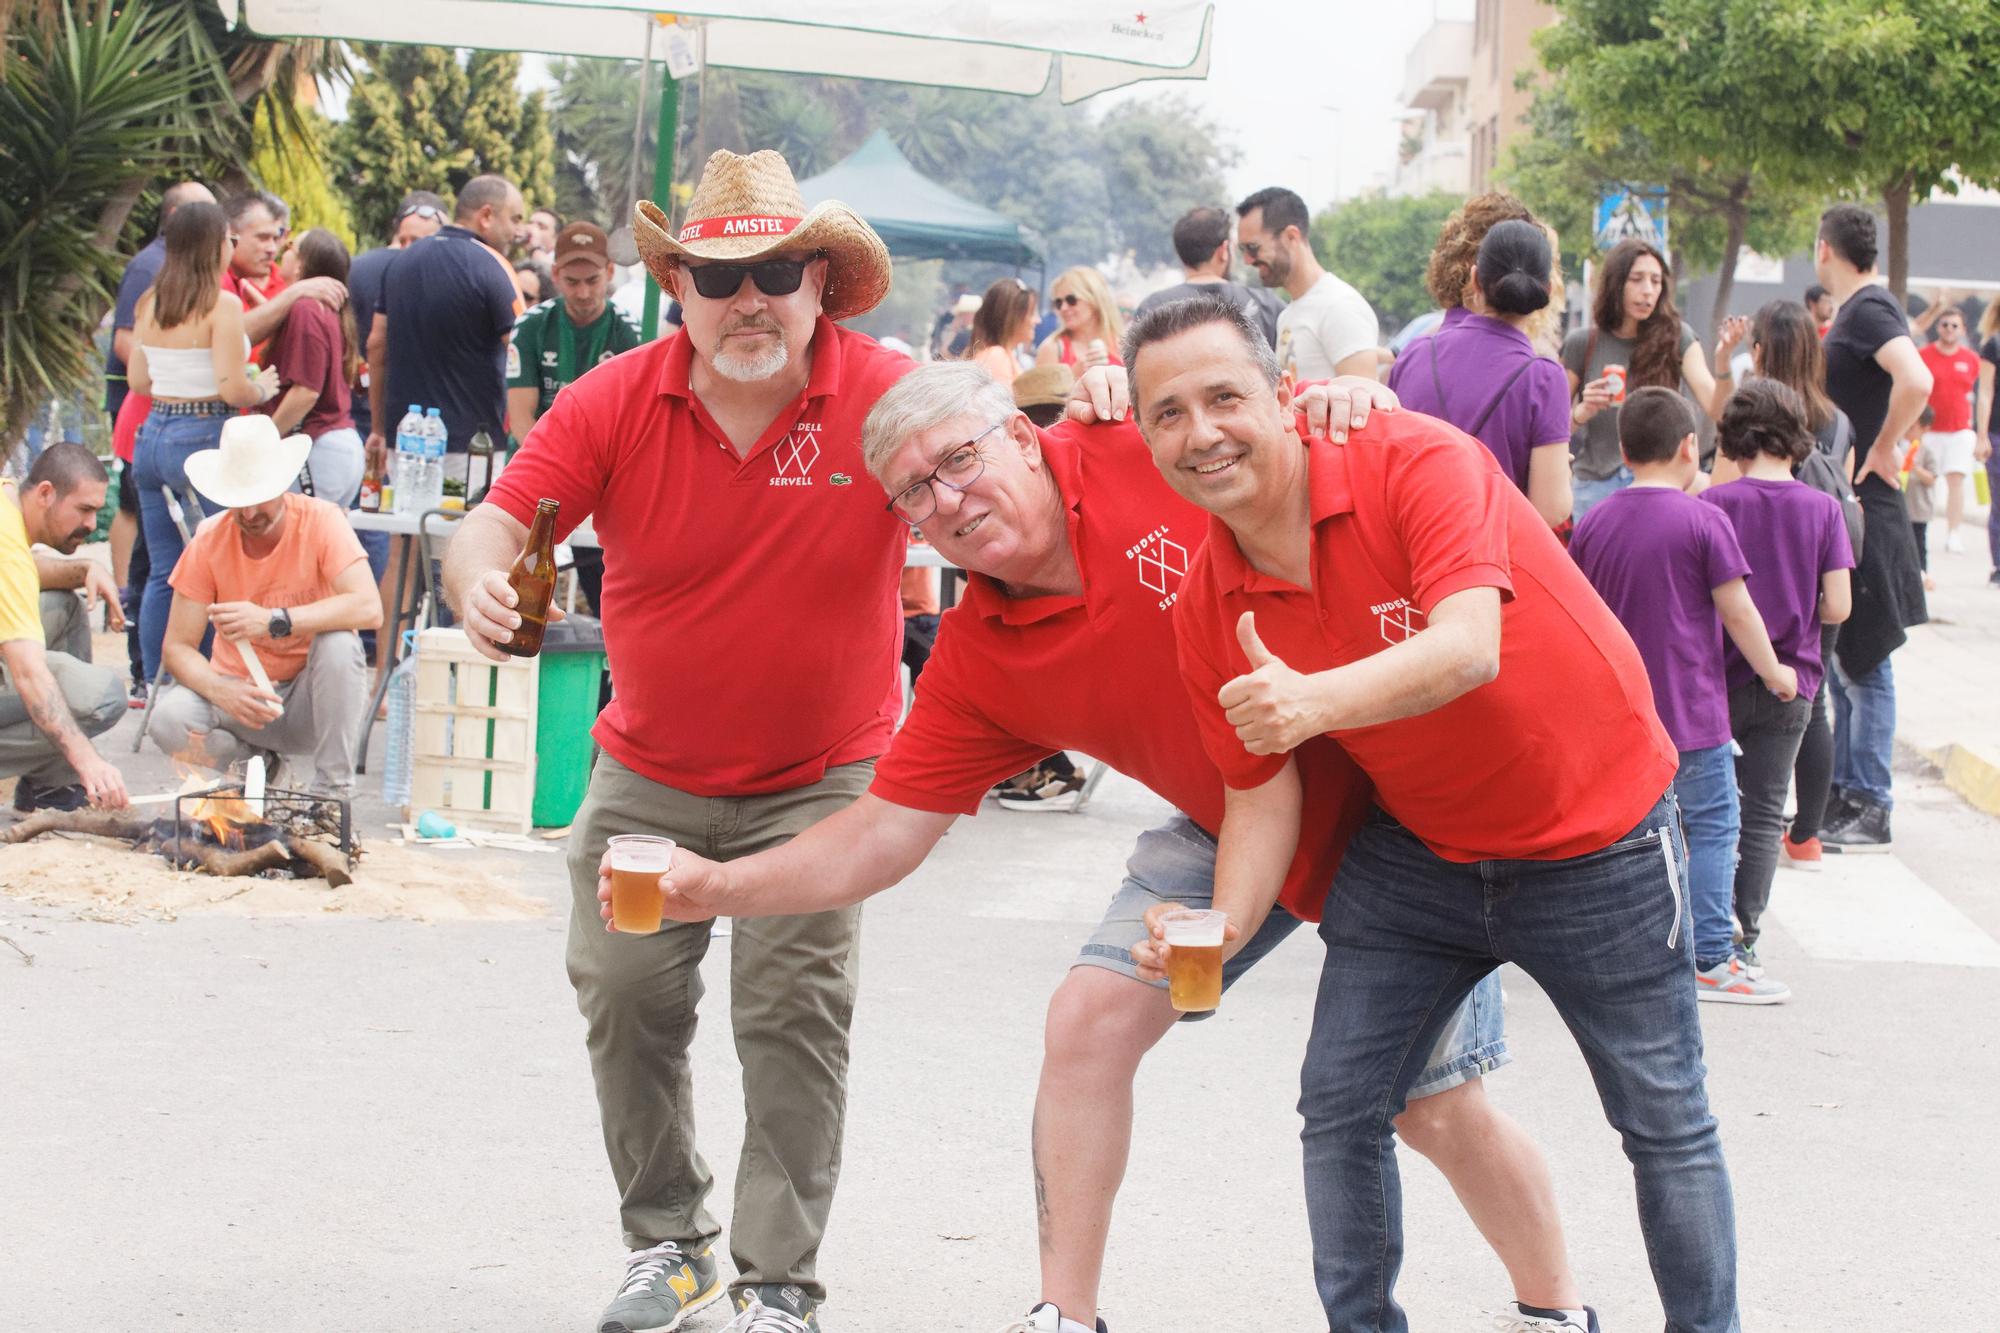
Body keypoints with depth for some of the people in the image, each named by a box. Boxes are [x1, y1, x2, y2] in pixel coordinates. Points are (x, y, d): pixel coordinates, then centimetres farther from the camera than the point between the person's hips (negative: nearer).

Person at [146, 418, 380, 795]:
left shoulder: (322, 521, -14)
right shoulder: (209, 541, -8)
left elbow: (369, 609, -28)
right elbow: (177, 648, -9)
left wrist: (274, 622, -36)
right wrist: (219, 690, -31)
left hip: (310, 697, -2)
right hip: (238, 690, 2)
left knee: (338, 642, -33)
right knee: (168, 721, -28)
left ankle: (333, 787, -18)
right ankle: (257, 762, 4)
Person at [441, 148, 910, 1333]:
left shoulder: (886, 396, -15)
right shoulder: (614, 403, -11)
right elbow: (497, 520, -17)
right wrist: (480, 578, -41)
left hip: (821, 775, -2)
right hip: (649, 775, 3)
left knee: (795, 1011, -6)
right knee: (626, 995, 5)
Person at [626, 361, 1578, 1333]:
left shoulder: (1150, 447, -20)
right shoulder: (975, 662, -8)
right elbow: (882, 832, -8)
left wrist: (1350, 385, -33)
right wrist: (719, 886, -18)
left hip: (1390, 792, -4)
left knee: (1437, 1109, 0)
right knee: (1089, 1017, -9)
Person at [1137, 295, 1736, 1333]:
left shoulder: (1418, 463, -25)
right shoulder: (1206, 607, -9)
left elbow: (1469, 649, -39)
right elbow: (1261, 793, -3)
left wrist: (1315, 700, -56)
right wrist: (1225, 926, -22)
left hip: (1596, 838, -4)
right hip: (1417, 849, 5)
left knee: (1664, 1121, 4)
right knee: (1339, 1103, 3)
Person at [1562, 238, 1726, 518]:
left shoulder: (1677, 338, 3)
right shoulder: (1582, 343, 2)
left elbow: (1715, 408, -10)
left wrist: (1722, 360, -27)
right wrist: (1583, 412, -14)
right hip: (1595, 485, 0)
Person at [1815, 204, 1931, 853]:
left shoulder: (1870, 309, -16)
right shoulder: (1854, 310, 14)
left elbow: (1917, 381, -33)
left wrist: (1882, 452, -23)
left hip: (1863, 508, -10)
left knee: (1863, 664, -5)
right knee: (1840, 662, 16)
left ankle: (1869, 811, -1)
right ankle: (1845, 794, 24)